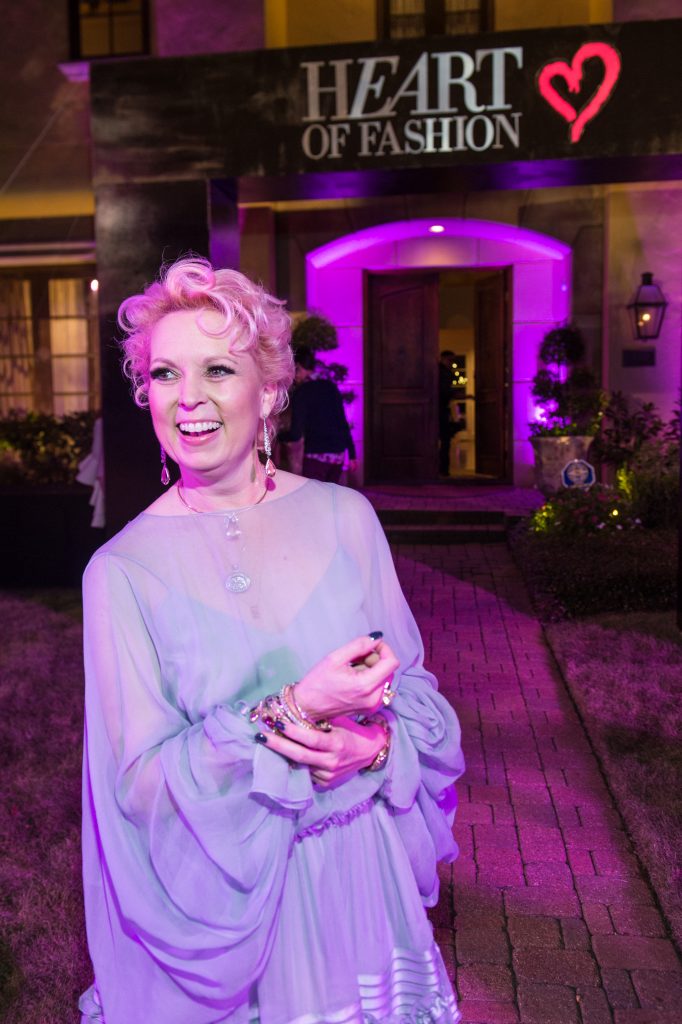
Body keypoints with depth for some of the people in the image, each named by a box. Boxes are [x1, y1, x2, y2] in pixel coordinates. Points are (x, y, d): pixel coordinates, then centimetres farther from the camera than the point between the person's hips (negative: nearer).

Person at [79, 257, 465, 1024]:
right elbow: (139, 781, -14)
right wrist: (292, 713, -25)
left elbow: (415, 683, 1)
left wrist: (374, 744, -20)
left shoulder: (344, 517, -6)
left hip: (361, 873, 2)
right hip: (219, 896, -2)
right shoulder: (123, 569, -12)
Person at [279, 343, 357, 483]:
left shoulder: (300, 392, -7)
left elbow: (296, 434, -11)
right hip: (338, 454, 6)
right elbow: (343, 423, 11)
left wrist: (277, 436, 8)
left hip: (317, 455, -6)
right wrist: (352, 454, 14)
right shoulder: (330, 386, 10)